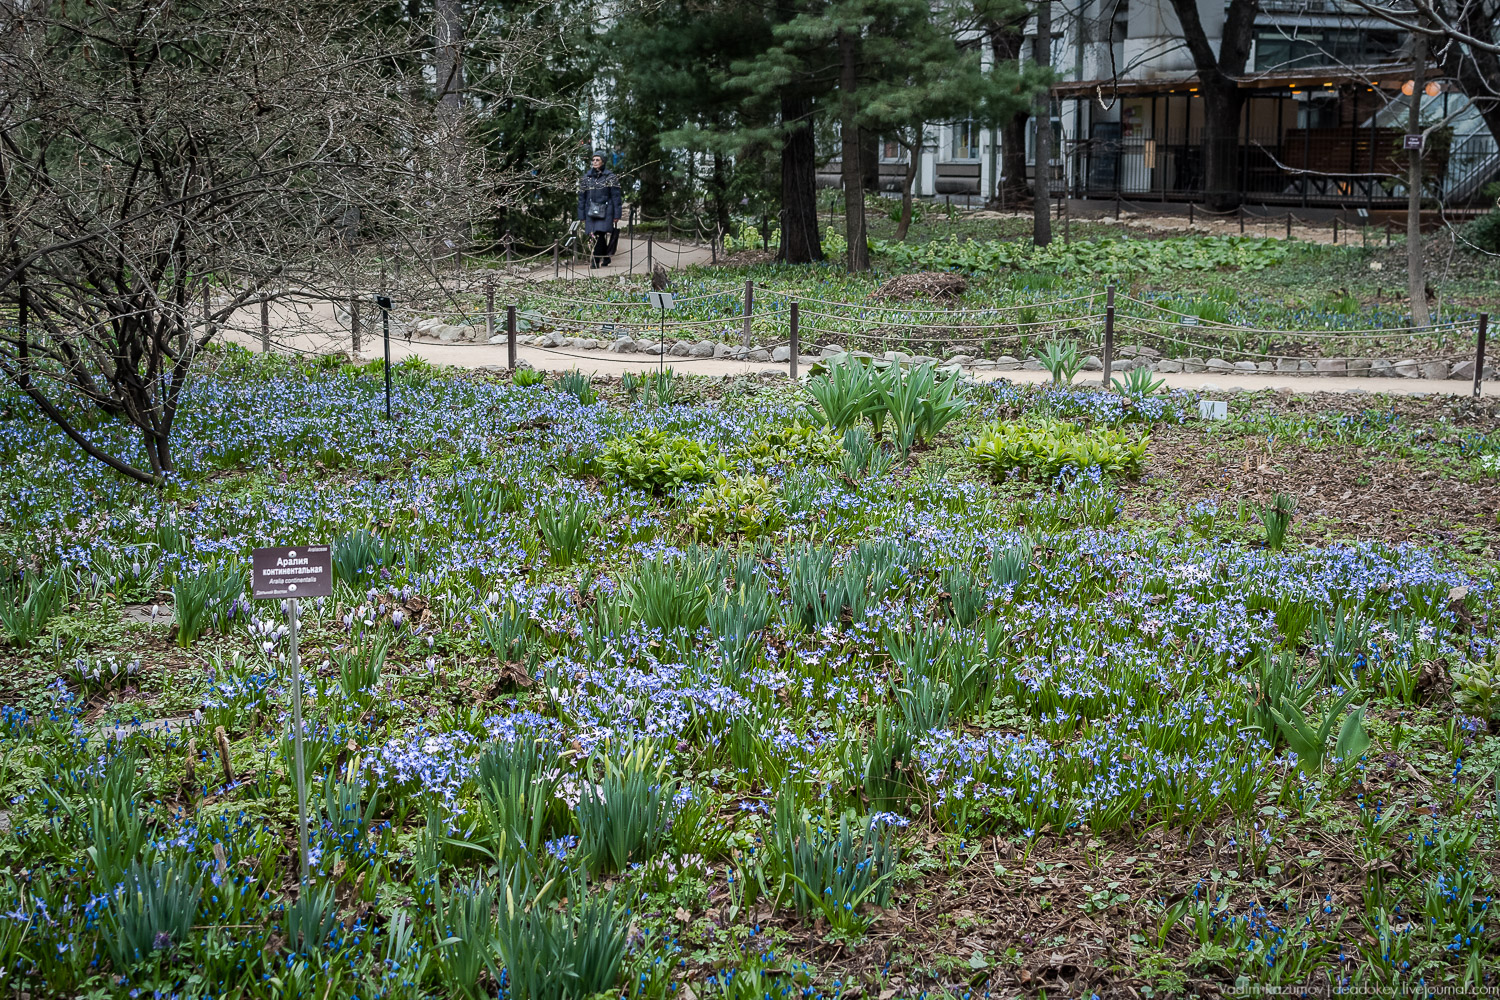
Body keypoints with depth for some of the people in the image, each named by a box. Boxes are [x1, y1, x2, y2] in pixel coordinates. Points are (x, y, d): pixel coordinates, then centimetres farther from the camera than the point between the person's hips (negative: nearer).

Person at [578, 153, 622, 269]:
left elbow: (616, 197, 0)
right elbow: (581, 197, 15)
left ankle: (596, 261, -14)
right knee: (598, 237, 1)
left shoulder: (610, 177, 2)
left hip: (605, 211, -4)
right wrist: (581, 216, 11)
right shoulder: (586, 178, 12)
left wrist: (617, 215, -6)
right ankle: (606, 258, 16)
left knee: (599, 234, -16)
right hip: (591, 211, 4)